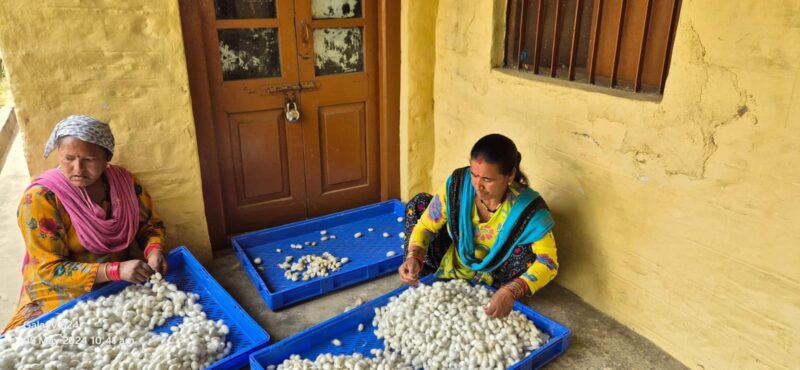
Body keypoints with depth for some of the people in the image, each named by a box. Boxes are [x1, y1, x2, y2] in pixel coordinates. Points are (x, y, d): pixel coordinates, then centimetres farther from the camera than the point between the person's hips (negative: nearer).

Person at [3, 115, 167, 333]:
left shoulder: (123, 182, -3)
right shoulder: (40, 198, -15)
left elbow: (150, 225, 8)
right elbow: (49, 270, -17)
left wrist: (154, 250, -15)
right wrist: (116, 270, -30)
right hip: (61, 298, -3)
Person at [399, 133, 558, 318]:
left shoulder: (527, 208, -32)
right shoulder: (457, 184, -26)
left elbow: (548, 262, -34)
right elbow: (425, 226, -18)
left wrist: (510, 292, -50)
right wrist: (414, 258, -38)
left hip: (493, 275, -2)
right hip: (453, 259, 3)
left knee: (526, 251, -34)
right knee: (419, 204, -14)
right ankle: (417, 277, 0)